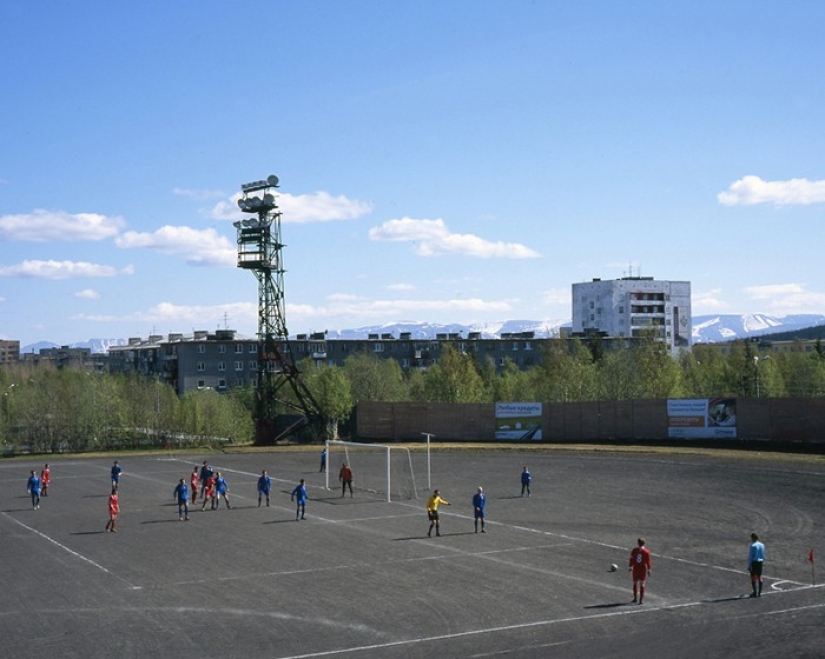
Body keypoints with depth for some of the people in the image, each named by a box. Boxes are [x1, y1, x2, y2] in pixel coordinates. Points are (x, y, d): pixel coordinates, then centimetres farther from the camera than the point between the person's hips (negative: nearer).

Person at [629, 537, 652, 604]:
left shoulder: (634, 550, -5)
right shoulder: (646, 552, -8)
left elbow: (631, 560, -1)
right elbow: (648, 562, -5)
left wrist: (630, 567, 10)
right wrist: (648, 570, 3)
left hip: (635, 569, 1)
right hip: (643, 569, -1)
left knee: (635, 583, 13)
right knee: (642, 584, 5)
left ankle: (635, 598, 18)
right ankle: (641, 599, 4)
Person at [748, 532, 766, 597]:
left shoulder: (753, 546, -11)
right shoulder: (762, 545, 8)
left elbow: (750, 556, -12)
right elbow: (763, 556, 13)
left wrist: (749, 565, -9)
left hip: (754, 563, -6)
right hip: (760, 562, 6)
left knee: (753, 577, 0)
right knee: (759, 577, 9)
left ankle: (755, 592, -4)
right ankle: (759, 593, 10)